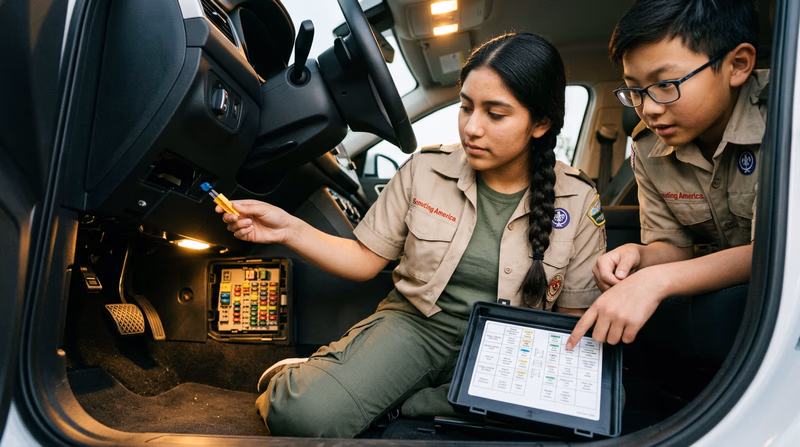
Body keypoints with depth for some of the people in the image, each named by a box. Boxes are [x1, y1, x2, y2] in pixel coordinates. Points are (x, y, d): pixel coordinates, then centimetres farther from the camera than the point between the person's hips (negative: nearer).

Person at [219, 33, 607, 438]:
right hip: (414, 323, -1)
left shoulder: (578, 202, -7)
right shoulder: (425, 170, -5)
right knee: (303, 415, -28)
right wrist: (291, 230, -13)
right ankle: (288, 385, 10)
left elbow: (572, 315, 1)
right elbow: (367, 260, 1)